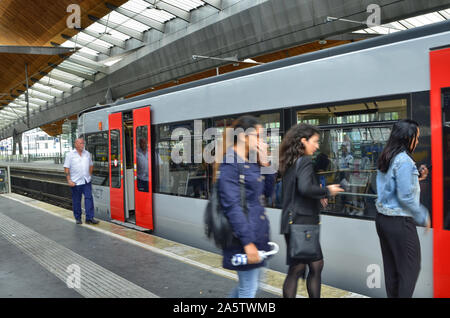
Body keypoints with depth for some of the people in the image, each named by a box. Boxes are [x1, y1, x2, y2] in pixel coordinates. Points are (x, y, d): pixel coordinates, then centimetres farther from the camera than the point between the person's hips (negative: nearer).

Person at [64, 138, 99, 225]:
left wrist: (89, 175, 11)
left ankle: (89, 218, -2)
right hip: (76, 182, -3)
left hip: (86, 181, 3)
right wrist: (69, 180, -11)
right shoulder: (70, 154, -1)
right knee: (76, 201, 6)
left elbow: (91, 165, 21)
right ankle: (78, 218, 19)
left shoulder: (87, 153, 11)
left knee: (89, 198, -5)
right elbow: (66, 168, -4)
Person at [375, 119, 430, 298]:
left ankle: (392, 295, 26)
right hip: (399, 222, -9)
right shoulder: (404, 160, -17)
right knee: (410, 267, 4)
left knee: (391, 266, 16)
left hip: (383, 218, 9)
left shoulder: (385, 159, 10)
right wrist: (423, 217, -9)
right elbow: (405, 196, -20)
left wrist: (416, 178, 13)